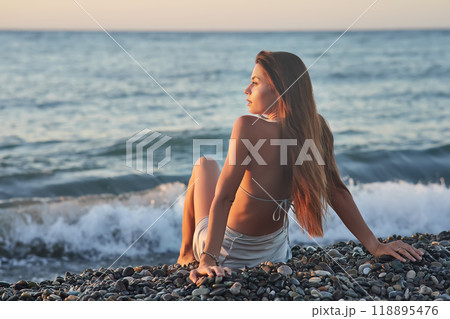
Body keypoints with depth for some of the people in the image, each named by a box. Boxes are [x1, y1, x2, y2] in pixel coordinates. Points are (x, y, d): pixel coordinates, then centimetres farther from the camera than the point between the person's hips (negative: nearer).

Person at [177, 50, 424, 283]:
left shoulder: (249, 128, -31)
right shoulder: (316, 128, -14)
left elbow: (223, 198, -31)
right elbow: (337, 192, -14)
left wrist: (208, 260, -30)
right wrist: (374, 246, -9)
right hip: (273, 251, 5)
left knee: (205, 165, 25)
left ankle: (187, 254, 39)